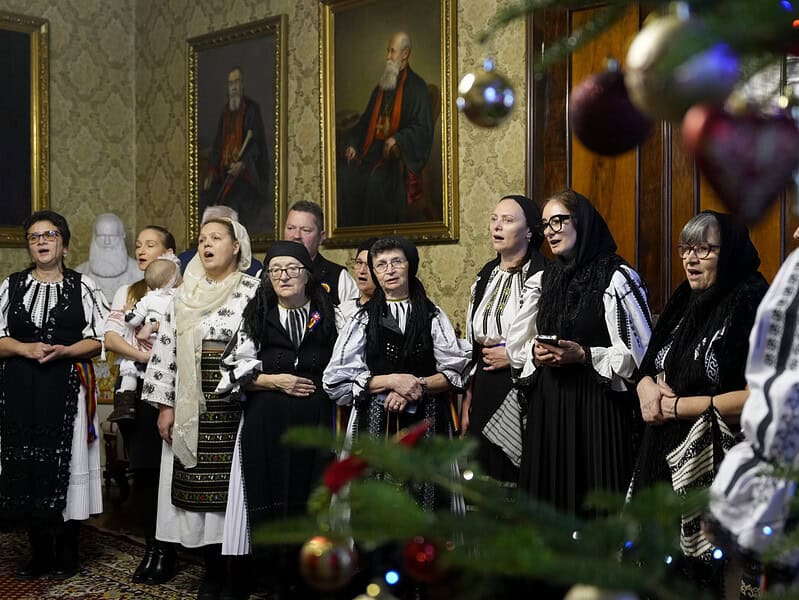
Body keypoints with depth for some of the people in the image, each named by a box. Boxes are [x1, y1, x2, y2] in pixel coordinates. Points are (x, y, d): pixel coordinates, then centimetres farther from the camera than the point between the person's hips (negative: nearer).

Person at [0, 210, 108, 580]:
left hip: (67, 390, -2)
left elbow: (101, 338, 0)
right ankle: (40, 554, 18)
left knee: (64, 466, -1)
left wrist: (63, 350, -15)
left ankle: (66, 556, 13)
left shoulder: (83, 286, 4)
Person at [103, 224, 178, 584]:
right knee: (142, 469, 5)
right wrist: (146, 356, -8)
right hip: (134, 387, 4)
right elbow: (110, 338, 4)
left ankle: (166, 550, 7)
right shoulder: (126, 294, 16)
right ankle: (152, 547, 15)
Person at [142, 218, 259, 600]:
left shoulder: (253, 291, -1)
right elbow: (166, 348, 9)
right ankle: (213, 569, 18)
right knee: (199, 490, 5)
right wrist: (165, 405, 3)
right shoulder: (186, 294, 10)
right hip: (192, 408, 4)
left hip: (236, 406, -3)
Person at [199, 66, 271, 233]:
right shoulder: (225, 113, 17)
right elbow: (217, 144, 19)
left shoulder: (252, 109, -3)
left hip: (244, 174, -6)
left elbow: (256, 143, -9)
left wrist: (243, 164, -23)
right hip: (224, 174, 6)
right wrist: (211, 172, 7)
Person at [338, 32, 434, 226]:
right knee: (345, 173, -17)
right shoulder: (381, 87, 20)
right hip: (372, 149, 7)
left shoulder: (416, 87, -2)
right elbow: (366, 121, 22)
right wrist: (352, 144, 6)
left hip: (397, 153, -6)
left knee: (377, 179, -33)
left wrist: (397, 139, -23)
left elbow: (423, 128, -10)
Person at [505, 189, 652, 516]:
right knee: (549, 497, 7)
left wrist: (584, 355, -17)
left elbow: (640, 351, -9)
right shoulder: (541, 280, 13)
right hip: (547, 404, 5)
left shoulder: (618, 278, -5)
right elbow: (516, 345, 17)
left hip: (599, 405, -5)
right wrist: (535, 352, -4)